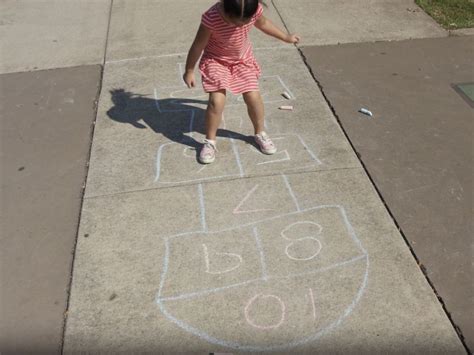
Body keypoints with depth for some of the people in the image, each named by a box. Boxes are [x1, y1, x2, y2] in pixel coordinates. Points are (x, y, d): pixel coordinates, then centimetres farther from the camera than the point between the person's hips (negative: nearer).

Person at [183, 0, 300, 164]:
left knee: (253, 96, -2)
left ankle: (260, 133, 23)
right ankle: (210, 141, 7)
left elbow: (263, 23, 3)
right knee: (216, 101, -14)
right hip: (216, 61, -3)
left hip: (243, 59, 3)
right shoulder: (212, 18, -33)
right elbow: (198, 45, -19)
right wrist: (189, 72, -9)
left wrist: (286, 37, 15)